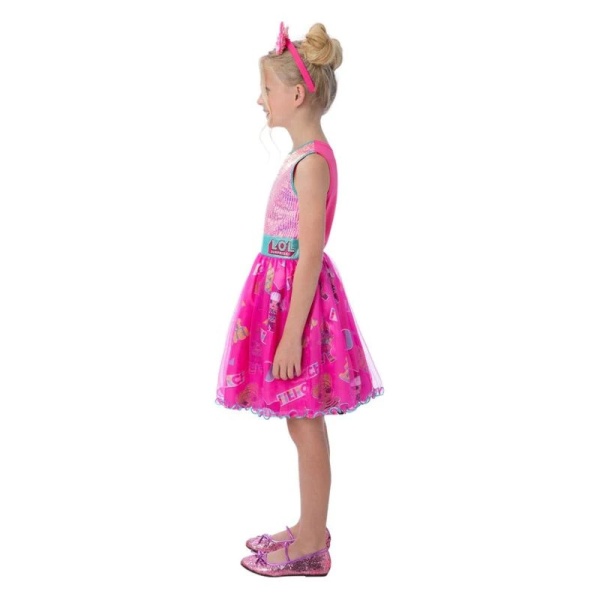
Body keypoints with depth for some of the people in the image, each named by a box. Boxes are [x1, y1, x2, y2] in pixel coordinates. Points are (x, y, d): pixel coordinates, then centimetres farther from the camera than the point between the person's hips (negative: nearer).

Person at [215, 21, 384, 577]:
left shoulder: (312, 161, -17)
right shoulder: (306, 155, 11)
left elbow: (309, 256, -21)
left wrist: (291, 334, -21)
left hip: (298, 297, -9)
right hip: (283, 291, 9)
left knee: (305, 426, 2)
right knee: (303, 424, 17)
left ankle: (311, 546, 17)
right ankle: (309, 530, 31)